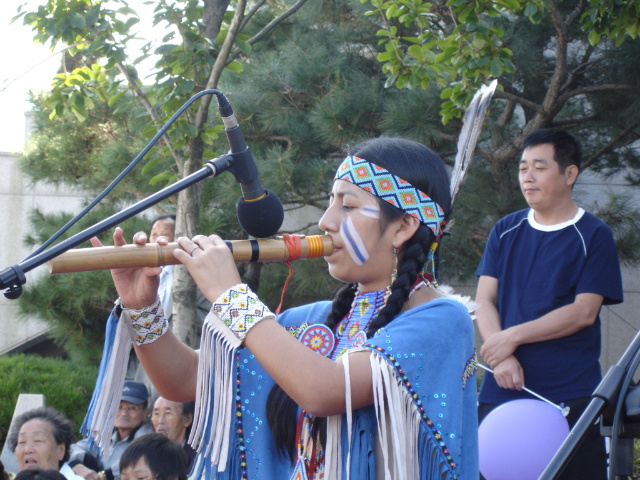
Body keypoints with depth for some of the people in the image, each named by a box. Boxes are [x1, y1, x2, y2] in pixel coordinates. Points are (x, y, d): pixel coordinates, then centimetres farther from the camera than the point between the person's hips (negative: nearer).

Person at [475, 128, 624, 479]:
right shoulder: (506, 232, 12)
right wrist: (501, 356, -12)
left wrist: (512, 337, -13)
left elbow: (583, 311, -9)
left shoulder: (593, 236, 0)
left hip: (570, 397, -3)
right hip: (501, 392, 4)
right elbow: (485, 299, 6)